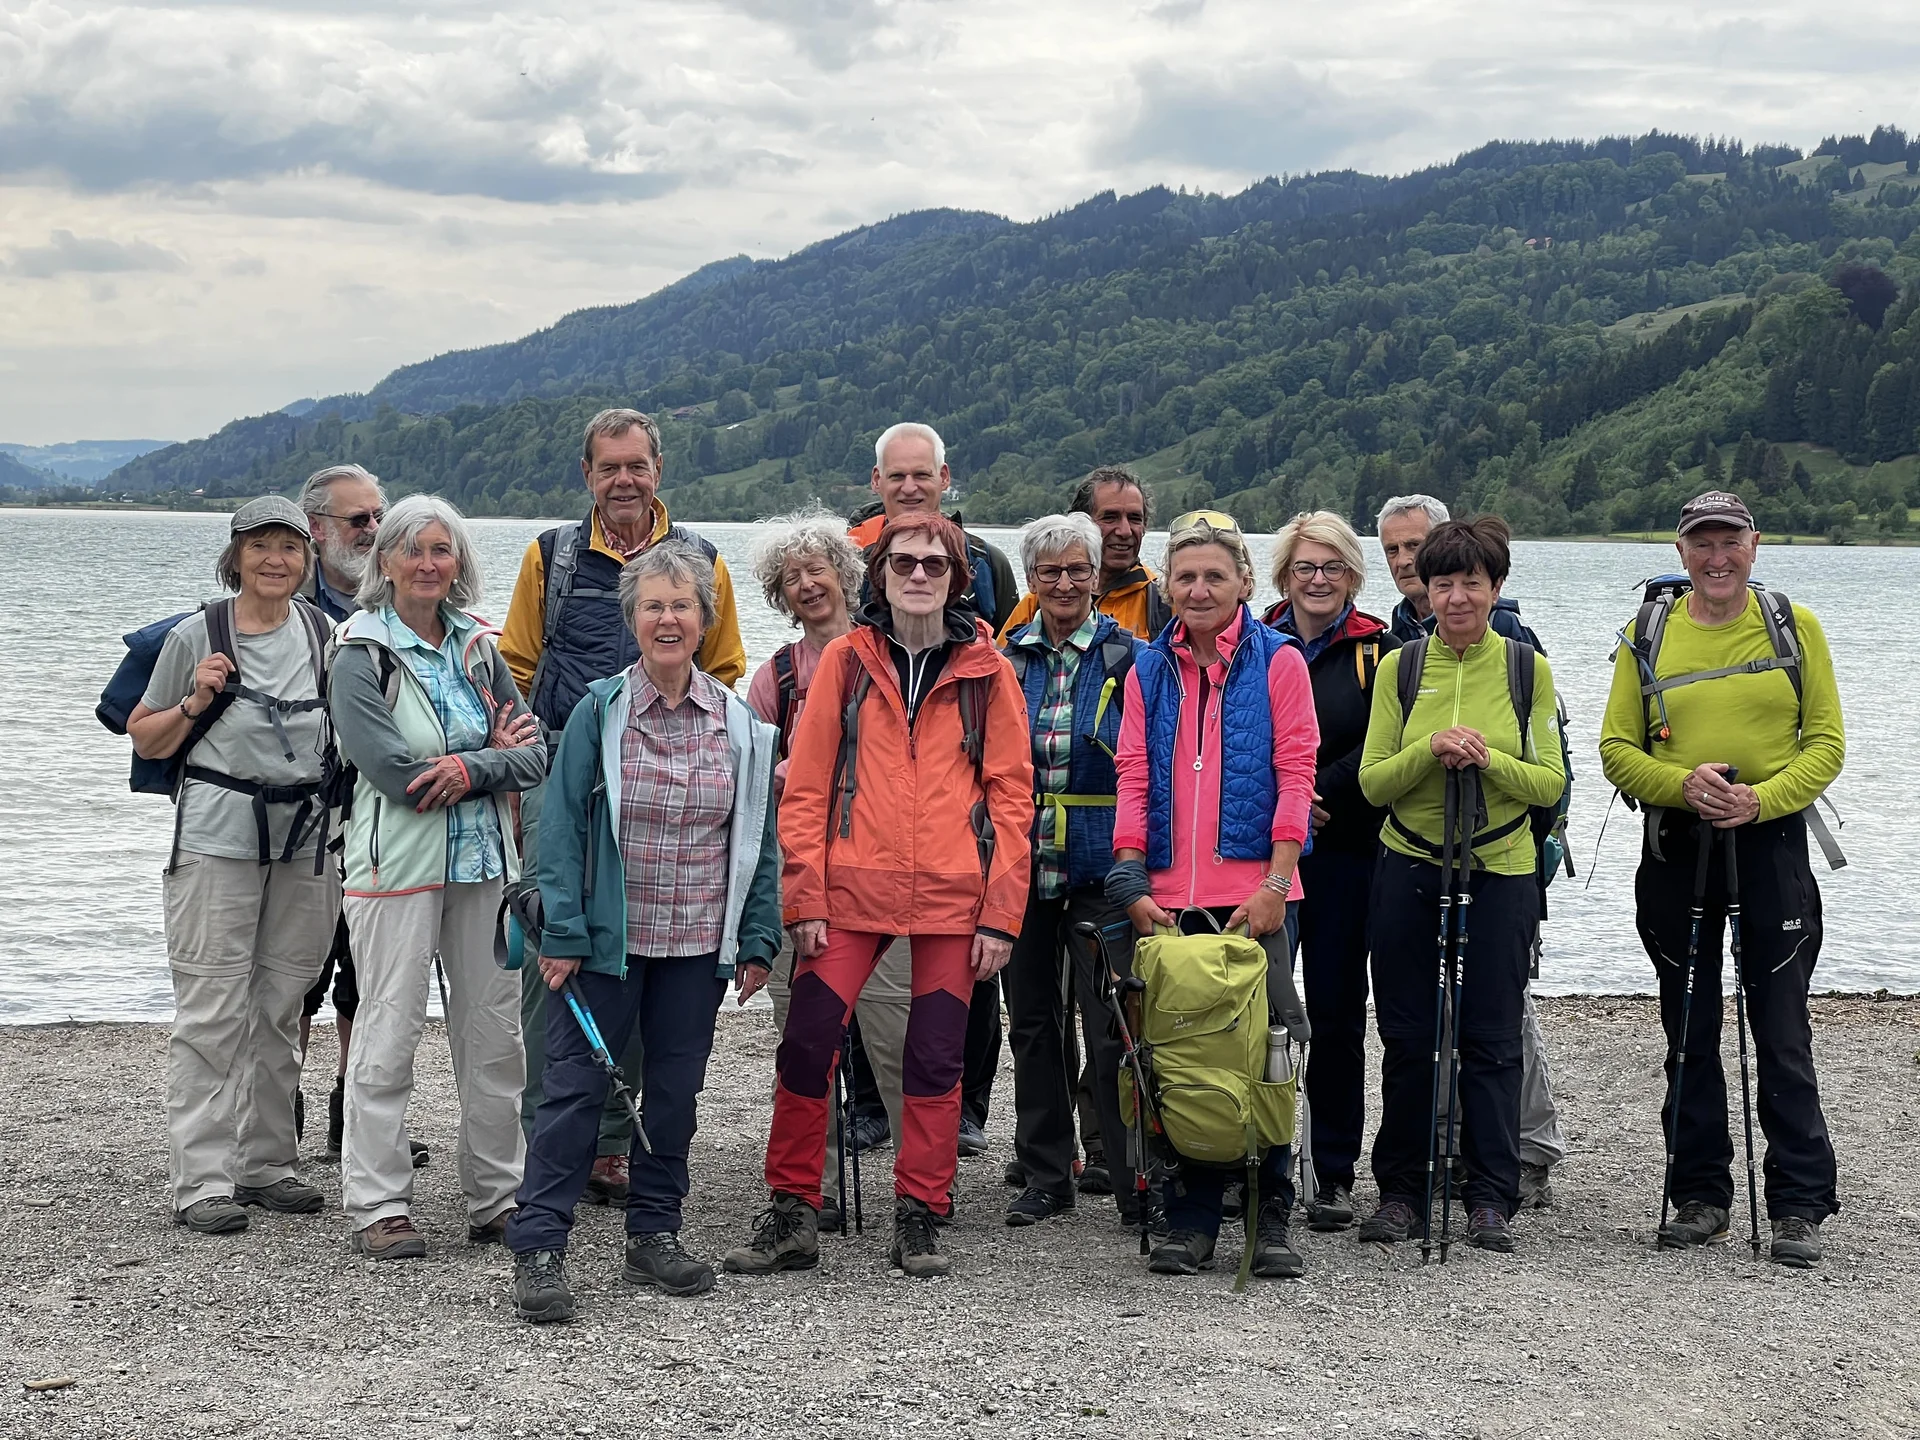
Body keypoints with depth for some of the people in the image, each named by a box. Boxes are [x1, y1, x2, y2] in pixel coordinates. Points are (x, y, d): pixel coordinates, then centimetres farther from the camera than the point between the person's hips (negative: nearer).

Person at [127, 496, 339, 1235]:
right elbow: (145, 738, 4)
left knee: (281, 1009, 9)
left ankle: (267, 1163, 18)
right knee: (213, 1012, -6)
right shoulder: (196, 636, -2)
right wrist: (195, 701, -11)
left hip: (307, 837, 4)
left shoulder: (323, 631, 8)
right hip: (217, 835, -4)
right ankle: (202, 1180, -3)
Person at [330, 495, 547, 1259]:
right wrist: (494, 752, -9)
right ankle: (377, 1205, 5)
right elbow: (391, 769, -17)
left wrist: (471, 768, -15)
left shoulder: (478, 649, 11)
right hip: (398, 865, -5)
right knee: (389, 1034, -3)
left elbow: (535, 754, 5)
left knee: (494, 1031, 8)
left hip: (484, 862, 5)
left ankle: (496, 1198, 18)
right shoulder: (362, 657, -5)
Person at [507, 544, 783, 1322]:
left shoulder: (740, 725, 2)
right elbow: (563, 826, -6)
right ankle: (538, 1248, 1)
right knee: (575, 1086, -3)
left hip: (697, 945, 3)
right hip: (608, 938, -3)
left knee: (674, 1089, 11)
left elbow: (759, 839, 7)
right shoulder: (599, 711, -5)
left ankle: (654, 1235, 24)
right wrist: (563, 934, -10)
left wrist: (758, 941, 3)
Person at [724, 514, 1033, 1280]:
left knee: (936, 1058, 4)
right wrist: (805, 897, -4)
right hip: (851, 892, 0)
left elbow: (1011, 795, 4)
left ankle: (918, 1218, 15)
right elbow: (806, 787, 4)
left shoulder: (987, 672, 4)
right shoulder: (845, 659, 5)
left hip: (952, 899, 0)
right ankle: (791, 1213, 8)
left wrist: (1000, 913, -3)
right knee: (806, 1044, -4)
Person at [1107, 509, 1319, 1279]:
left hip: (1254, 893, -3)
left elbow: (1295, 776, -2)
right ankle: (1191, 1221, 11)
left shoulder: (1278, 662, 3)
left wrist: (1274, 883, -10)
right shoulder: (1149, 673, 13)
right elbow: (1134, 780, 9)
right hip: (1170, 898, 3)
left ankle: (1271, 1221, 8)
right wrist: (1133, 883, -2)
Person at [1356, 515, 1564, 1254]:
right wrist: (1430, 750, -18)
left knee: (1491, 1038, 1)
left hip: (1500, 873, -1)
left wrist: (1487, 758, -18)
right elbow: (1373, 782, 0)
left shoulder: (1526, 668, 1)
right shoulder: (1399, 666, 2)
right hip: (1408, 869, 1)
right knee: (1408, 1035, 5)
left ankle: (1491, 1198, 9)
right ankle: (1401, 1191, 16)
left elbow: (1549, 784, -1)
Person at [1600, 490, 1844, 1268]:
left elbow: (1826, 742, 1)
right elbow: (1617, 748, 4)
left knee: (1783, 1032, -3)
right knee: (1690, 1034, 9)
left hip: (1771, 842, -2)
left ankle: (1799, 1205, 3)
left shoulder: (1795, 626, 4)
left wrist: (1760, 799, -15)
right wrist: (1683, 783, -14)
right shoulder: (1647, 637, 6)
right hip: (1675, 846, 2)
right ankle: (1701, 1195, 18)